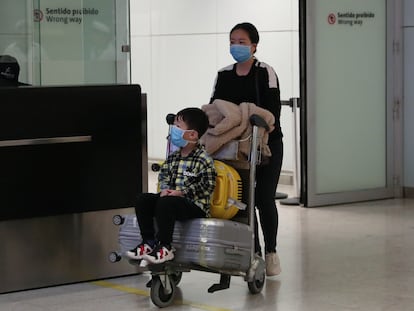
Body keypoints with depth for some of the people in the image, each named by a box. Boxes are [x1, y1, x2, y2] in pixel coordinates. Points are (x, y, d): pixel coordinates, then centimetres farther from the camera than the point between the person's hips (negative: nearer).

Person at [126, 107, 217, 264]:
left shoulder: (203, 159, -11)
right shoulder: (173, 157, 13)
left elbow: (207, 185, -16)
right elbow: (163, 175, 18)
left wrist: (182, 192, -18)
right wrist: (165, 189, -5)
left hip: (195, 205, -8)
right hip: (171, 197, 8)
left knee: (165, 203, -34)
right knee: (143, 199, -7)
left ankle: (165, 247, -25)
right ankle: (149, 242, -8)